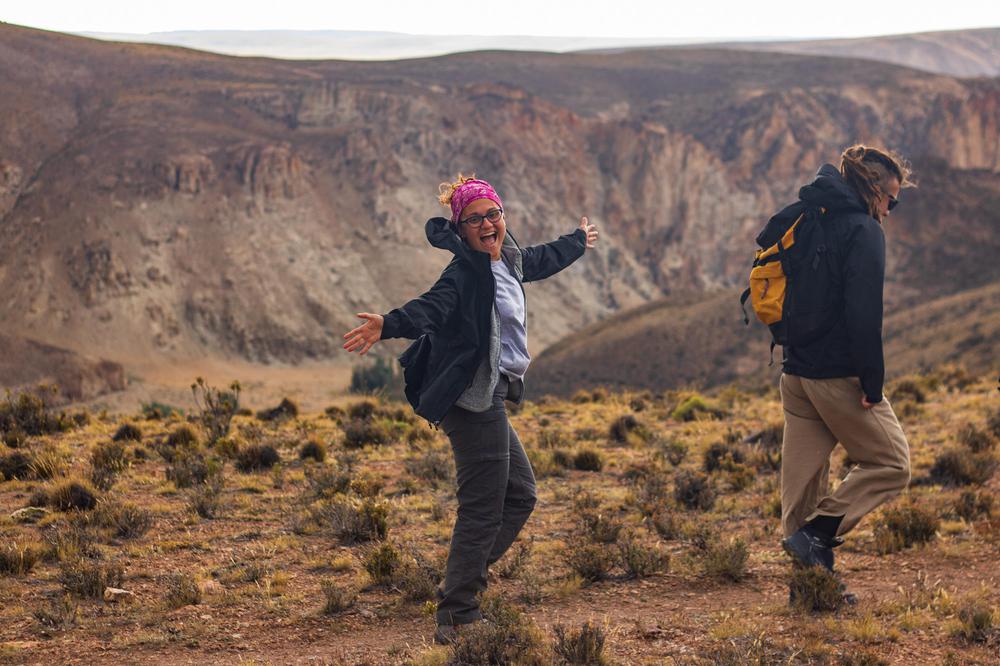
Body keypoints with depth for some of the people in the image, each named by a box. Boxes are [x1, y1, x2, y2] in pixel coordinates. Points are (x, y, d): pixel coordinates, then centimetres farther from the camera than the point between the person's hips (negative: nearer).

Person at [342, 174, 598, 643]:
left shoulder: (507, 262, 13)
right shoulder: (464, 274, -15)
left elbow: (542, 260, 35)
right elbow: (432, 306, -33)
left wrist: (578, 241, 53)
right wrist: (390, 325, -53)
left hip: (488, 400, 10)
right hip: (472, 401, -10)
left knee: (520, 494, 20)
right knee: (483, 509, -9)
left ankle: (460, 585, 23)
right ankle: (456, 618, -4)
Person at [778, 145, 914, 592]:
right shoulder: (863, 230, -11)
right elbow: (864, 315, -19)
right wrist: (872, 383, -16)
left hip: (795, 371, 8)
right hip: (840, 376, -8)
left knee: (804, 476, 9)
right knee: (891, 463, 3)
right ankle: (816, 533, -7)